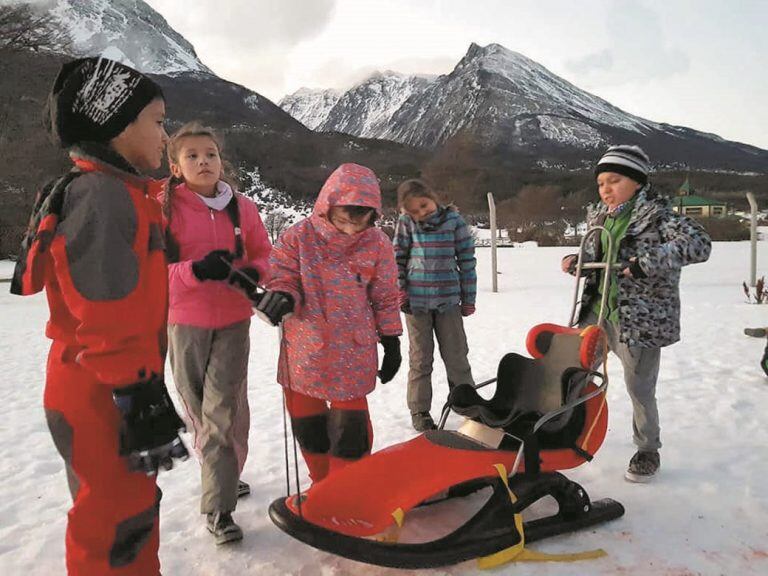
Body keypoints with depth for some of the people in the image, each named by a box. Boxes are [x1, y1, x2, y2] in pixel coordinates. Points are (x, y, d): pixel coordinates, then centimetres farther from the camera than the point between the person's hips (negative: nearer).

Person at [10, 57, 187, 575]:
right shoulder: (100, 194, -19)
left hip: (117, 389, 10)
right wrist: (139, 398, -21)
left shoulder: (124, 192, 12)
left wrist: (146, 387, 24)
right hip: (104, 398, -10)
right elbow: (107, 320, -24)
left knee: (132, 504, 23)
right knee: (116, 525, 5)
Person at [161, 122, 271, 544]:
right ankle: (223, 477, 29)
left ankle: (218, 507, 11)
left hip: (233, 322, 1)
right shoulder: (163, 208, -5)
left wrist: (253, 273, -12)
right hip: (185, 323, 0)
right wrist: (196, 270, -25)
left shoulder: (242, 208, 2)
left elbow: (262, 253, 11)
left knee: (223, 410, -4)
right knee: (199, 410, 9)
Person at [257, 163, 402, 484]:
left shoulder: (377, 244, -2)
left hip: (354, 352, -1)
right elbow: (282, 277, -1)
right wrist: (282, 297, -24)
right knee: (306, 421, 15)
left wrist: (391, 340, 6)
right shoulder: (299, 237, -6)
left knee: (350, 424, 1)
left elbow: (385, 298, 5)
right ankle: (322, 484, 38)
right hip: (305, 350, 2)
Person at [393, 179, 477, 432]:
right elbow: (397, 259, 3)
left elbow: (467, 260, 1)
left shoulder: (454, 220, -3)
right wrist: (400, 292, -4)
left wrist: (469, 299, 1)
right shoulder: (406, 223, -2)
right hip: (416, 301, 0)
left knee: (456, 356, 8)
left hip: (448, 300, 0)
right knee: (421, 358, 7)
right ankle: (419, 410, 20)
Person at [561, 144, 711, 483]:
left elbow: (700, 244, -23)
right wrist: (576, 261, -1)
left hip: (641, 318, -7)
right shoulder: (603, 217, 8)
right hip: (598, 311, 7)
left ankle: (648, 450, 27)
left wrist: (649, 261, -32)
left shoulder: (657, 216, -13)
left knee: (639, 388, 3)